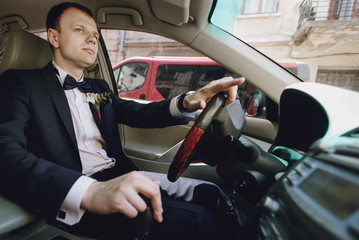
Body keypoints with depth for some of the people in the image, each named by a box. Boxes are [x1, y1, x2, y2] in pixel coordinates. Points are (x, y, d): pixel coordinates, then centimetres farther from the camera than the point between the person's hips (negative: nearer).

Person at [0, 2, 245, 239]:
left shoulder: (99, 88, 20)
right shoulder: (22, 83, -1)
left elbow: (137, 113, 9)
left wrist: (186, 102, -13)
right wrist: (90, 192, -36)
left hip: (121, 176, 6)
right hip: (74, 201, -6)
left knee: (210, 194, -10)